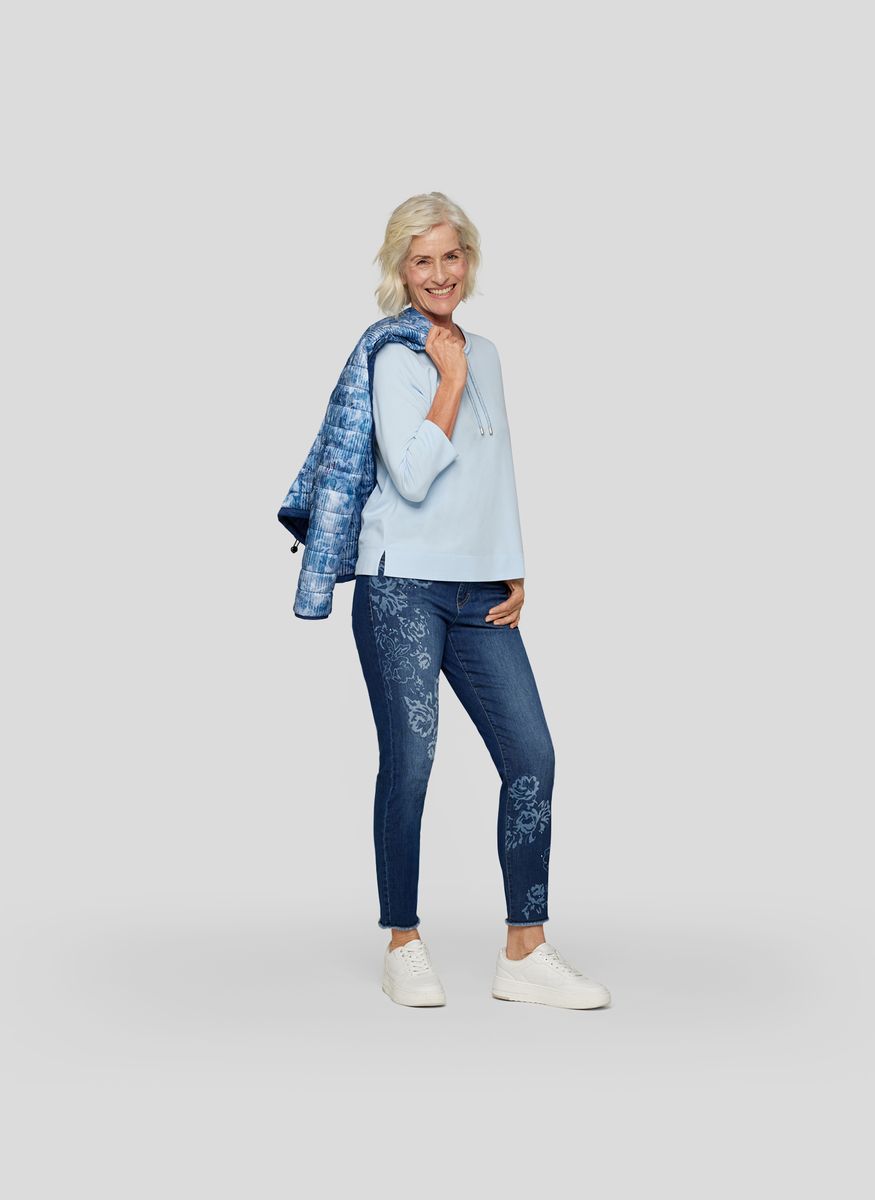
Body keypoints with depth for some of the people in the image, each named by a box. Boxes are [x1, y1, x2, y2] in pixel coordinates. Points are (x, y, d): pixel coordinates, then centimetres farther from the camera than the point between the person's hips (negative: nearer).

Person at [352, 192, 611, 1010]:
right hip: (402, 585, -6)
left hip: (480, 593, 6)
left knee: (531, 756, -1)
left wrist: (515, 572, 14)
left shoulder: (485, 354, 17)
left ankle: (525, 952, 6)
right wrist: (451, 382, -11)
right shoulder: (397, 358, -4)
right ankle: (404, 948, 11)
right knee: (409, 760, -4)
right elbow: (411, 475, -17)